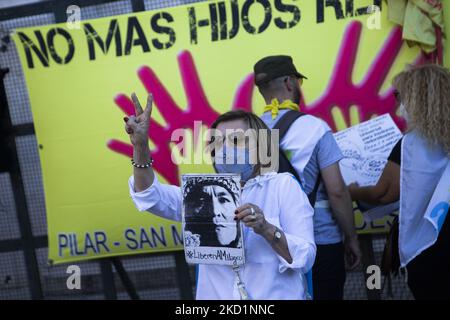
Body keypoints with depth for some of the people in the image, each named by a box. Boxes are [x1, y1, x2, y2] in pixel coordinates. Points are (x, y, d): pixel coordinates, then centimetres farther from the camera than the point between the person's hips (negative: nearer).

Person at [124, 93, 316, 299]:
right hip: (217, 294, 3)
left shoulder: (283, 185, 4)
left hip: (274, 296, -3)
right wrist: (140, 146, -14)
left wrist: (267, 230, -18)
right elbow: (152, 197, -2)